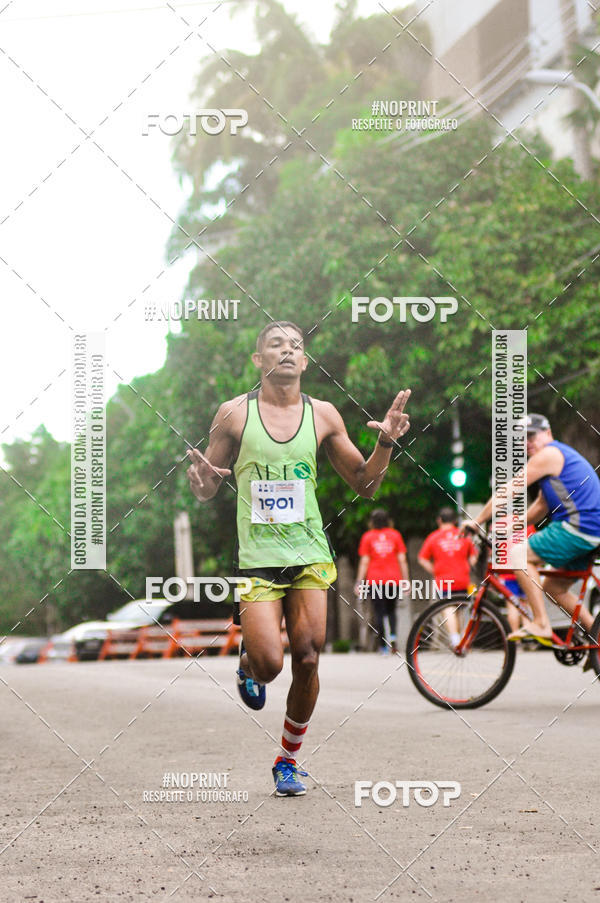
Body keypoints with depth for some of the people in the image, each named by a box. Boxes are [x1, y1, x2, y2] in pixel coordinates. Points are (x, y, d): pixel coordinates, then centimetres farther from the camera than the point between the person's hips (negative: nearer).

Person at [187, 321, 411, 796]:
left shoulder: (322, 415, 6)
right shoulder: (234, 413, 0)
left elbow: (364, 485, 12)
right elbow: (206, 490, 7)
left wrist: (386, 443, -5)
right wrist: (201, 480, -17)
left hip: (310, 554, 2)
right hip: (257, 556, -2)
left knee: (307, 660, -3)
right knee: (269, 663, -15)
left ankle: (289, 761, 17)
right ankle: (247, 662, 24)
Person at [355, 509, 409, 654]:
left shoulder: (367, 537, 3)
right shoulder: (395, 535, 6)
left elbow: (364, 562, 0)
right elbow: (402, 560, 4)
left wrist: (359, 582, 3)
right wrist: (406, 580, 8)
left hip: (375, 580, -1)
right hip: (393, 579, 1)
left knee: (379, 613, 1)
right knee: (391, 609, 17)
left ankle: (383, 646, -4)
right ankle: (393, 635, -7)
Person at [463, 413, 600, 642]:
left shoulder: (549, 454, -7)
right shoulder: (558, 456, 25)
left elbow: (509, 491, -8)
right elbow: (541, 507, 27)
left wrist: (477, 521, -3)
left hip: (579, 527, -10)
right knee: (553, 588, 18)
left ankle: (541, 624, -13)